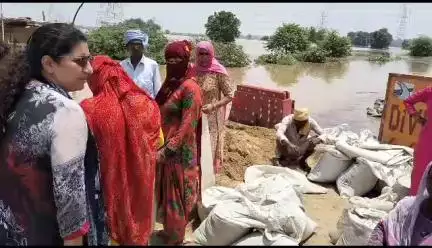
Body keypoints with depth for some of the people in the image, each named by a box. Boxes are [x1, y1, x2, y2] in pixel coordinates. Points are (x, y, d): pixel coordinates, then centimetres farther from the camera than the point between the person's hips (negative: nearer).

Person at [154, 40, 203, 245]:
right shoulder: (169, 83, 9)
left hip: (179, 152, -8)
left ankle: (176, 237, 25)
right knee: (166, 191, 20)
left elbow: (187, 126, -21)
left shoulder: (190, 88, -17)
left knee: (177, 194, 7)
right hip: (165, 147, 8)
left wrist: (167, 150, -22)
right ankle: (169, 230, 39)